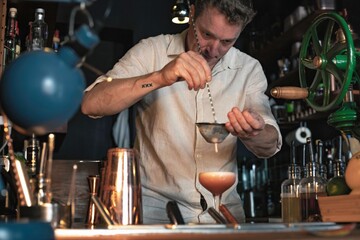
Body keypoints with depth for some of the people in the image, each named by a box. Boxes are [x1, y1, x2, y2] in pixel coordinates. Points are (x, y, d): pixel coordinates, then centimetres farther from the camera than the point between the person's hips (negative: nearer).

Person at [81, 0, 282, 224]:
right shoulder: (152, 52, -4)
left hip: (224, 208, 4)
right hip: (156, 205, -3)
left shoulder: (249, 69, 4)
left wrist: (253, 134, -26)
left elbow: (270, 146, -2)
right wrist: (159, 78, -29)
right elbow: (91, 104, -16)